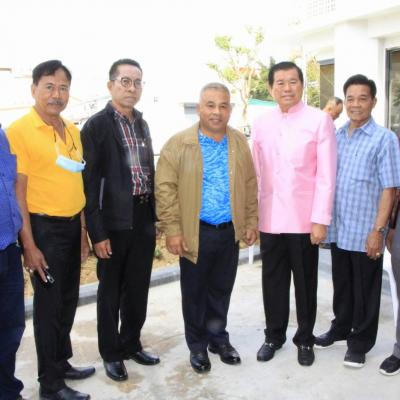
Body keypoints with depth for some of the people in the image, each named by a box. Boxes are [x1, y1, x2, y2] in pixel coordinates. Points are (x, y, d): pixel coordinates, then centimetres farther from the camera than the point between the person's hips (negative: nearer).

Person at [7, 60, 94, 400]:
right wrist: (29, 246, -17)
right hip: (44, 228, -7)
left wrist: (83, 229, 14)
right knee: (49, 305, 5)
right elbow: (17, 192, -15)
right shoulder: (19, 131, -13)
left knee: (68, 301, 18)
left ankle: (62, 362, 38)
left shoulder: (72, 130, 8)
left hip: (72, 227, 7)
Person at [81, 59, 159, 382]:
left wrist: (154, 217, 13)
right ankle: (111, 354, 25)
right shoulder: (96, 126, -9)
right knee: (111, 291, 9)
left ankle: (131, 344, 34)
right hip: (115, 222, -6)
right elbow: (89, 182, -12)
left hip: (143, 220, 6)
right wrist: (98, 232, -15)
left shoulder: (142, 124, 12)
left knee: (138, 289, 16)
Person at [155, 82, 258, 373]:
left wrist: (251, 222, 8)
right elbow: (165, 188, -9)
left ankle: (218, 338, 34)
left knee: (221, 289, 16)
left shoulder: (240, 142, 5)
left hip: (230, 230, 3)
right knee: (195, 292, 11)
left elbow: (250, 185, 10)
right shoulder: (179, 144, -7)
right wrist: (172, 230, -12)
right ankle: (197, 345, 28)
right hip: (195, 231, -3)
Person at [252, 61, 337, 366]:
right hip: (269, 220, 3)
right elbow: (257, 174, 8)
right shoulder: (261, 124, 6)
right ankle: (274, 335, 31)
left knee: (305, 283, 11)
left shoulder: (320, 120, -5)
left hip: (304, 220, -3)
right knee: (273, 282, 13)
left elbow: (326, 175, -8)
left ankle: (305, 339, 29)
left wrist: (321, 220, -12)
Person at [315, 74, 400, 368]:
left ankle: (360, 341, 26)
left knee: (364, 291, 9)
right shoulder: (336, 137, 7)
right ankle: (340, 328, 38)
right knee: (341, 286, 19)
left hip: (365, 231, -4)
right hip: (337, 228, 5)